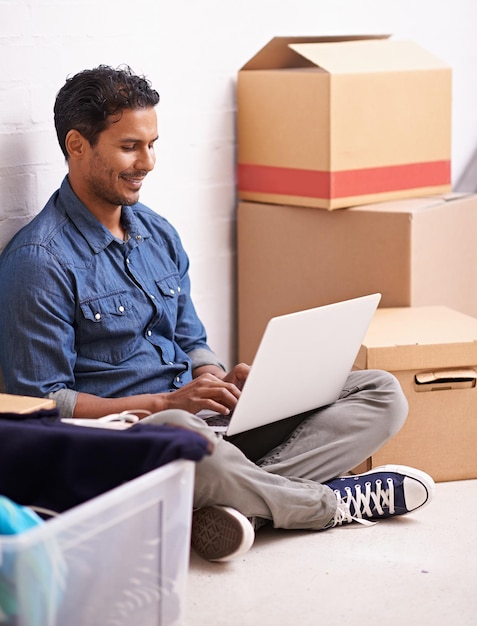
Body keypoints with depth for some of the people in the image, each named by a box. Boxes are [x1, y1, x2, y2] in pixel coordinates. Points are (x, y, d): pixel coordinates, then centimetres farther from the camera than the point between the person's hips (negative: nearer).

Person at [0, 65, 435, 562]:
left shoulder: (159, 234, 15)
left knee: (382, 394, -3)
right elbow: (43, 403, -12)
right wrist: (166, 402, -20)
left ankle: (242, 503, -28)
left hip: (202, 414, 8)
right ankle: (331, 502, -16)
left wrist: (222, 381, -2)